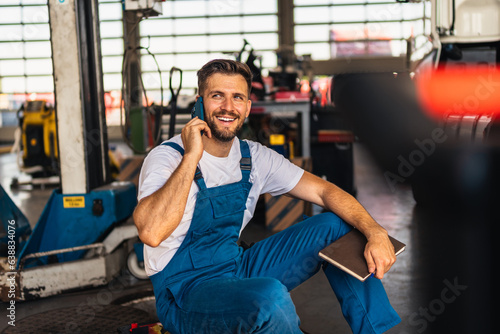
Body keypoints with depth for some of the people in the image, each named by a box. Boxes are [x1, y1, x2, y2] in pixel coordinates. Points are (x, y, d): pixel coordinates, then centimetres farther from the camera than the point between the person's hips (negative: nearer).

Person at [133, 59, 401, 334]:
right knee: (271, 296, -38)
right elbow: (151, 233, -35)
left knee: (336, 225, 0)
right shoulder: (167, 157, -17)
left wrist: (375, 231, -16)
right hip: (184, 289, -7)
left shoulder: (253, 157, 2)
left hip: (237, 268, 7)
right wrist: (192, 156, -30)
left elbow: (323, 190, 0)